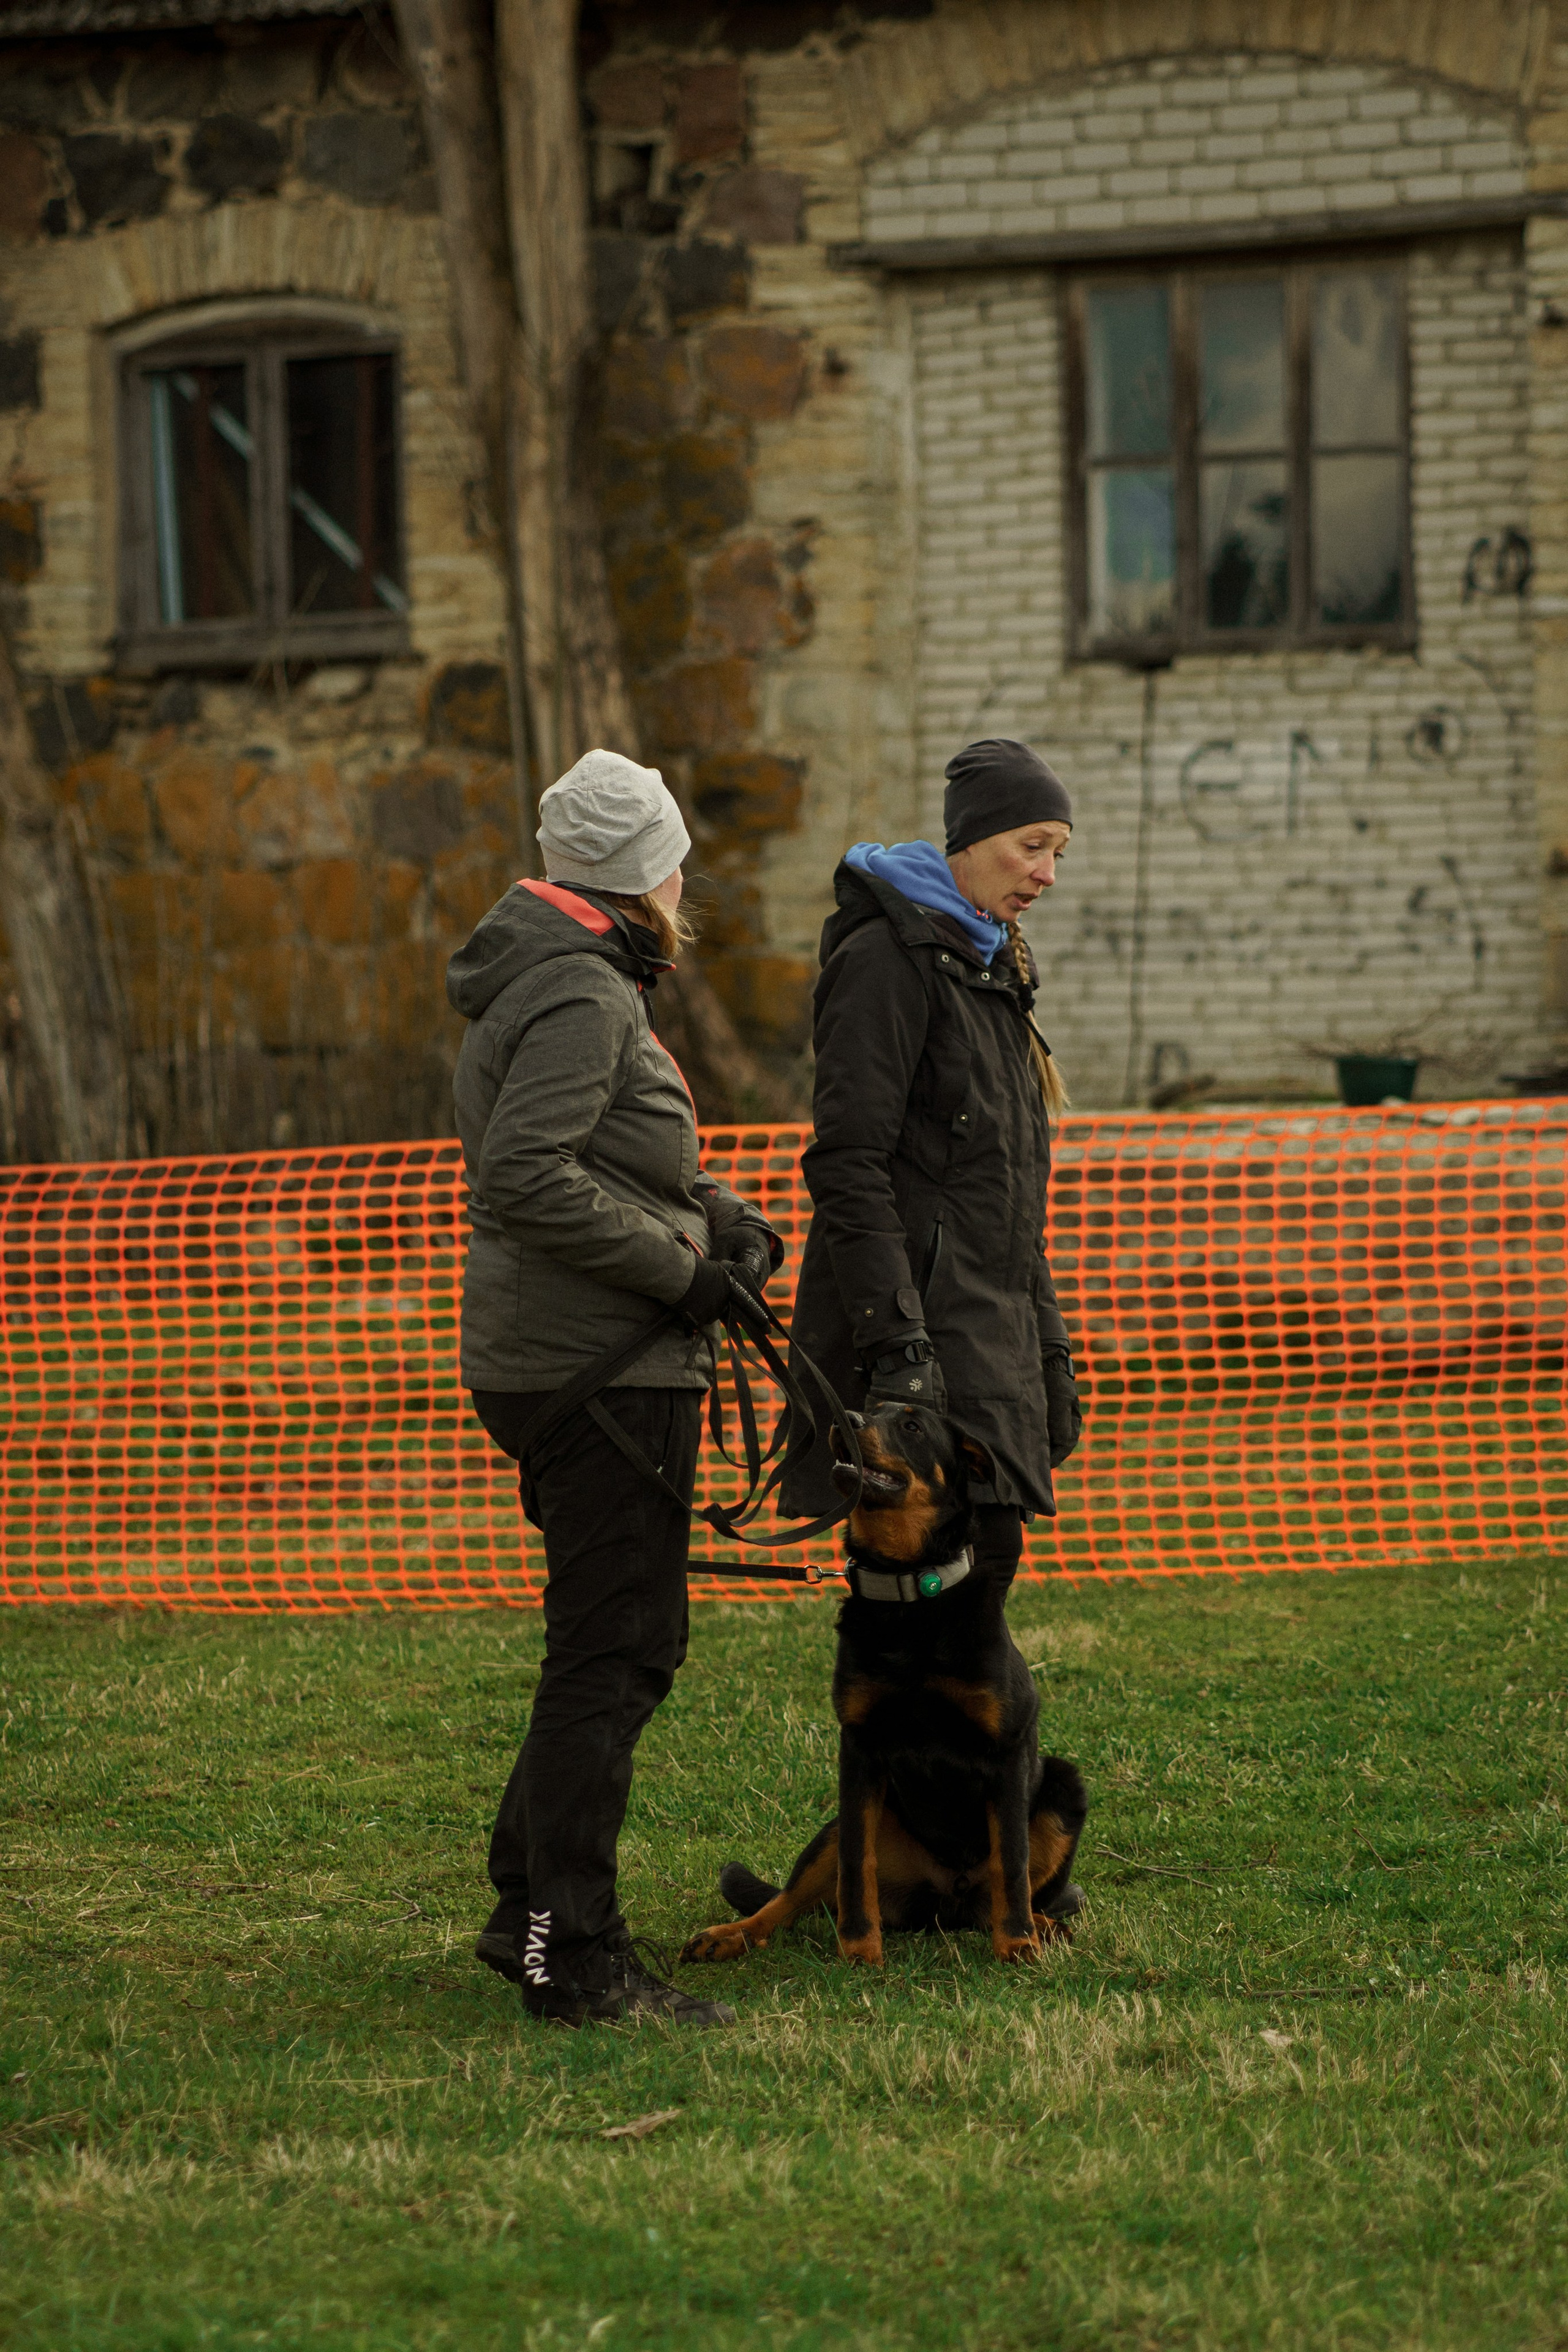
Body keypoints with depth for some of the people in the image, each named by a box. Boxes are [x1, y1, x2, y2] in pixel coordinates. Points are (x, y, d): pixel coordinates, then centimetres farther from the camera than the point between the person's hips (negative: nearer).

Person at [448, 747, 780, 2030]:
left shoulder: (582, 985, 19)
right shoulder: (580, 996, -15)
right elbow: (527, 1174, -26)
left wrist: (727, 1222, 7)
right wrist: (680, 1266, -19)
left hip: (607, 1365, 11)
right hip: (596, 1373, -11)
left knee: (620, 1647, 17)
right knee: (614, 1652, -8)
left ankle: (530, 1909, 23)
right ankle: (577, 1956, -7)